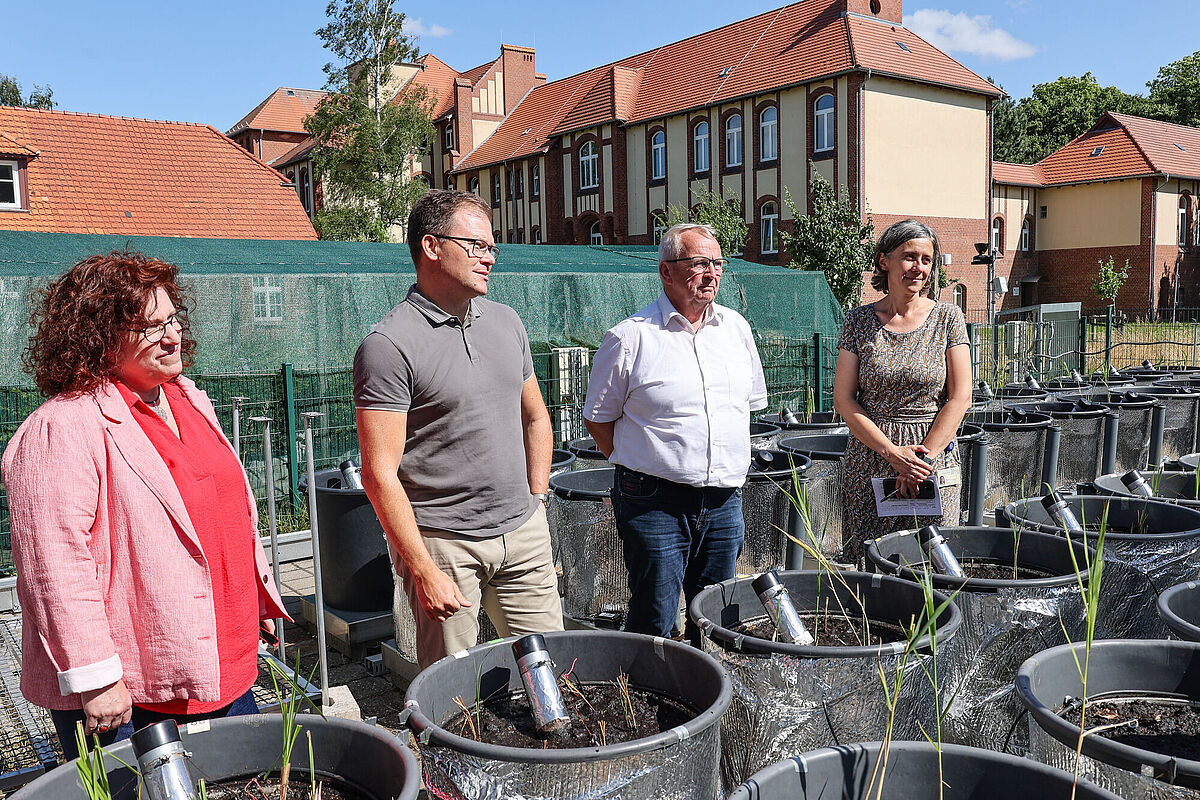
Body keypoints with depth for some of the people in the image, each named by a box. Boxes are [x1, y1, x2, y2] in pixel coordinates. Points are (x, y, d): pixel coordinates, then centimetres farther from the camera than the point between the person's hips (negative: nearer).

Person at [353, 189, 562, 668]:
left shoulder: (506, 322, 9)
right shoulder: (389, 345, -13)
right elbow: (380, 475, -15)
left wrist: (536, 502, 13)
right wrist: (424, 570, -16)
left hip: (523, 534, 6)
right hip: (442, 541, -5)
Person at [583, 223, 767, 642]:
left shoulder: (736, 328, 9)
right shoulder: (630, 337, -8)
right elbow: (598, 419, 0)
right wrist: (640, 467, 0)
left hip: (724, 501, 5)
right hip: (655, 504, -5)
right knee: (654, 627, 2)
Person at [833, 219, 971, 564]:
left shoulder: (947, 318, 2)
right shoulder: (859, 320, 2)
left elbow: (960, 398, -2)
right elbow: (843, 399, -2)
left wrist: (925, 456, -12)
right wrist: (893, 454, -11)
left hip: (935, 458, 0)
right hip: (869, 455, 0)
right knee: (866, 560, 2)